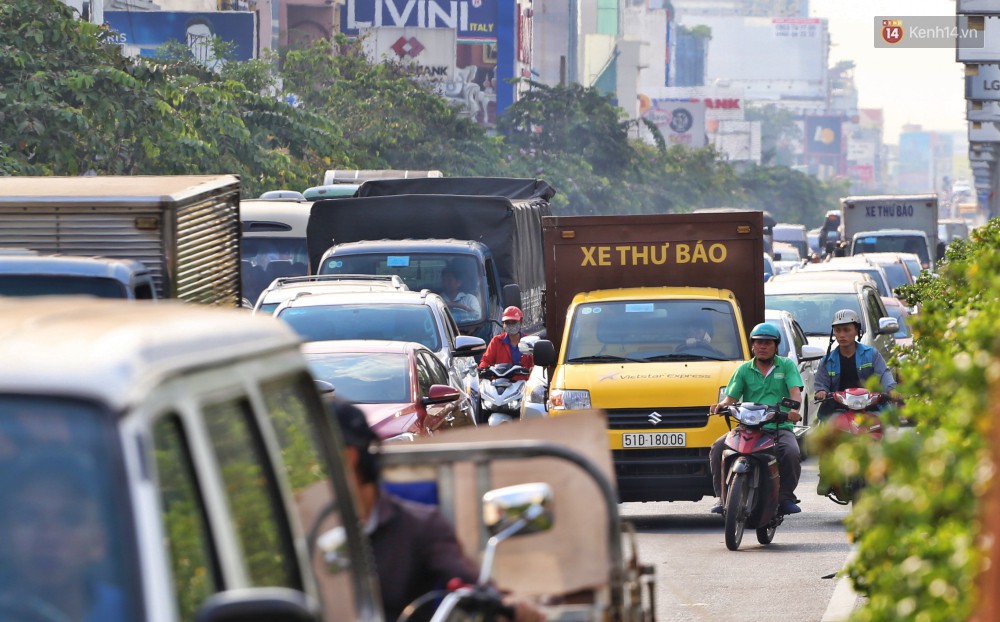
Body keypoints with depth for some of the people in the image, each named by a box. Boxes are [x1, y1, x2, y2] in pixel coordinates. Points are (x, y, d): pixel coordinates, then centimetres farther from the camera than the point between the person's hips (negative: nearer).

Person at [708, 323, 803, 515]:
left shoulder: (786, 366, 12)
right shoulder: (744, 370, 17)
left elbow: (795, 391, -3)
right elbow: (731, 397, 9)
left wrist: (794, 409, -25)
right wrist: (722, 405, -16)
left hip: (779, 427, -2)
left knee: (790, 452, -34)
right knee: (718, 448, -23)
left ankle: (786, 498, -15)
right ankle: (723, 496, -12)